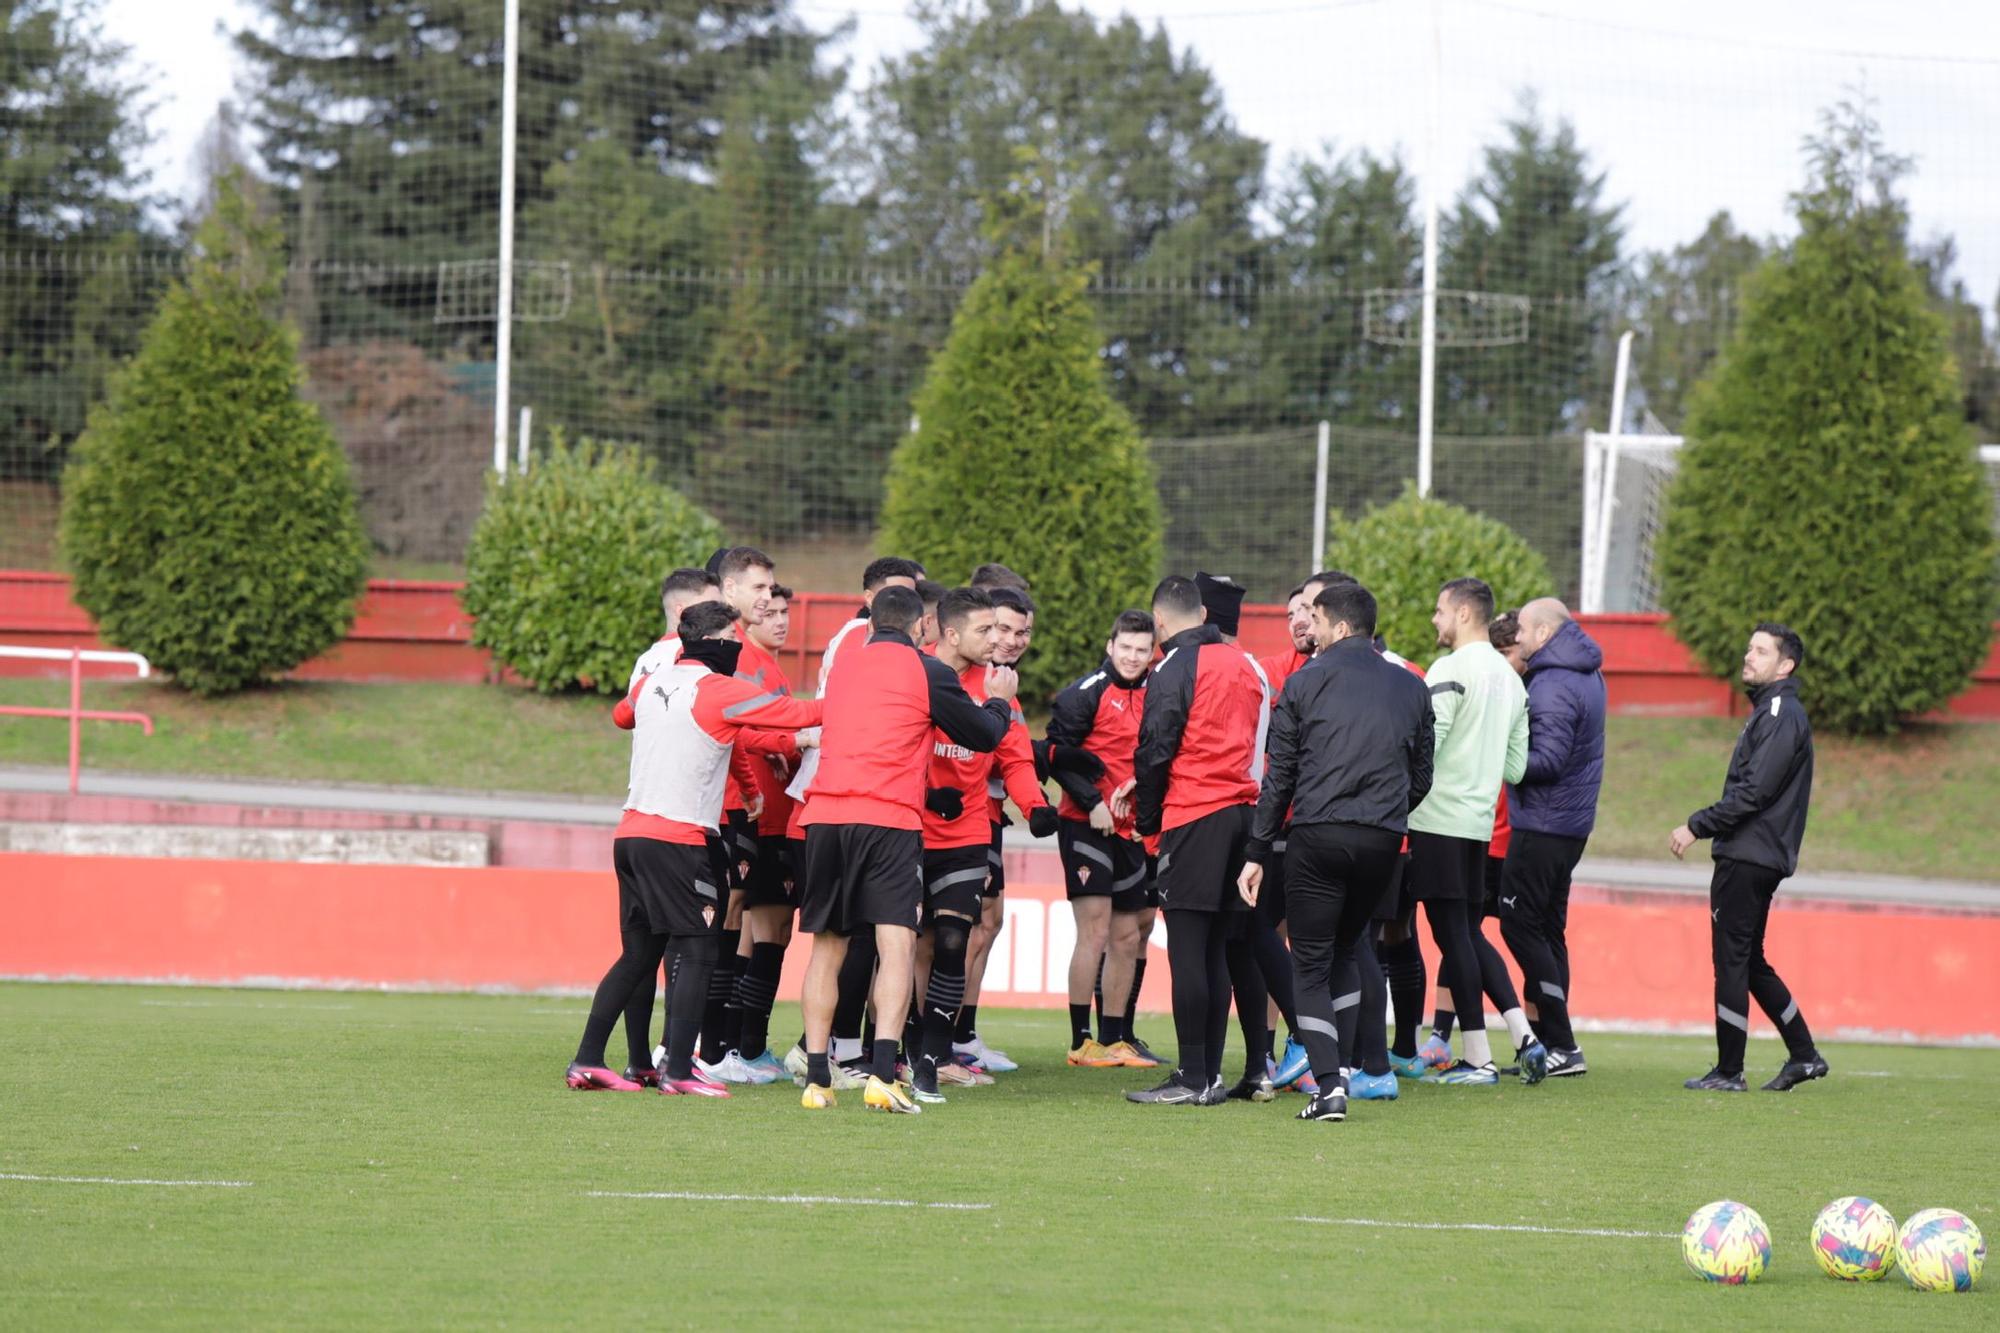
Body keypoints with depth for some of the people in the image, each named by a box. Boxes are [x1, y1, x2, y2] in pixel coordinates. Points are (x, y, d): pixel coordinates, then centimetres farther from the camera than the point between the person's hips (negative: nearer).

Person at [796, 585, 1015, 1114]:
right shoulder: (926, 672, 2)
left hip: (824, 814, 5)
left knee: (826, 947, 12)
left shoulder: (843, 664, 17)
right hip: (888, 819, -5)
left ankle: (816, 1080, 9)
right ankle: (882, 1075, -23)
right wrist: (999, 700, 33)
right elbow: (983, 736, 10)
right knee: (896, 946, -8)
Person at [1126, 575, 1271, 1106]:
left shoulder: (1175, 669, -7)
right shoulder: (1244, 665, 14)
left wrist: (1146, 821, 1)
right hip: (1244, 812, 7)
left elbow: (1155, 751, -10)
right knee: (1215, 951, 11)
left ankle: (1193, 1077, -9)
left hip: (1193, 818, -7)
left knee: (1187, 951, -6)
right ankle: (1210, 1074, 10)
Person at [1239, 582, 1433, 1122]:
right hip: (1383, 840, 3)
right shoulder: (1411, 689, 11)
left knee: (1312, 964, 3)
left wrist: (1257, 852, 5)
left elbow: (1278, 775, 1)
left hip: (1317, 835, -3)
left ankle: (1329, 1082, -10)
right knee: (1345, 951, 22)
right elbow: (1422, 778, 14)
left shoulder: (1306, 682, 1)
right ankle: (1340, 1068, 16)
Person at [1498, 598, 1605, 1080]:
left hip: (1543, 823, -10)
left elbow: (1547, 760, -23)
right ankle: (1549, 1043, 16)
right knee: (1547, 929, 13)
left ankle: (1561, 1044, -8)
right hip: (1571, 823, 10)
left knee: (1521, 925, -6)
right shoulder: (1588, 676, 13)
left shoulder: (1554, 688, -18)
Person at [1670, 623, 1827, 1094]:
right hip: (1749, 856, 10)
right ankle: (1803, 1055, 18)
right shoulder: (1769, 711, 18)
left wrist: (1697, 826, -16)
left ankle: (1728, 1071, -3)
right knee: (1749, 961, 15)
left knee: (1732, 960, -6)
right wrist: (1705, 827, 15)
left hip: (1749, 859, -10)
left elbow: (1754, 791, -20)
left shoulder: (1782, 715, -13)